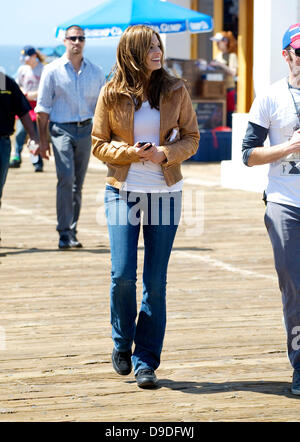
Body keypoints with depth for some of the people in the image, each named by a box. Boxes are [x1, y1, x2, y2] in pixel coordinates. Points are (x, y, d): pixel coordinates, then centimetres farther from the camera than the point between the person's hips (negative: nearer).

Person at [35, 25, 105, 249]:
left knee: (78, 183, 7)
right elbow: (43, 108, 3)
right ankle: (64, 233, -15)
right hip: (61, 129, -3)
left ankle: (72, 232, 16)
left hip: (86, 130, 3)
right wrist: (43, 140, -2)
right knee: (66, 178, -16)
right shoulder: (52, 71, 1)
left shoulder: (96, 72, 9)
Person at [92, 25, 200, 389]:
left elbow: (191, 138, 6)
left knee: (156, 281, 1)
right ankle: (122, 342, 18)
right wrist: (131, 152, -14)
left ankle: (146, 361, 10)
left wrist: (165, 153, -13)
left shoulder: (175, 91, 1)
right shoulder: (112, 94, -1)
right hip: (123, 190, -1)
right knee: (122, 274, -8)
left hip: (165, 191, 1)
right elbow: (99, 144, 3)